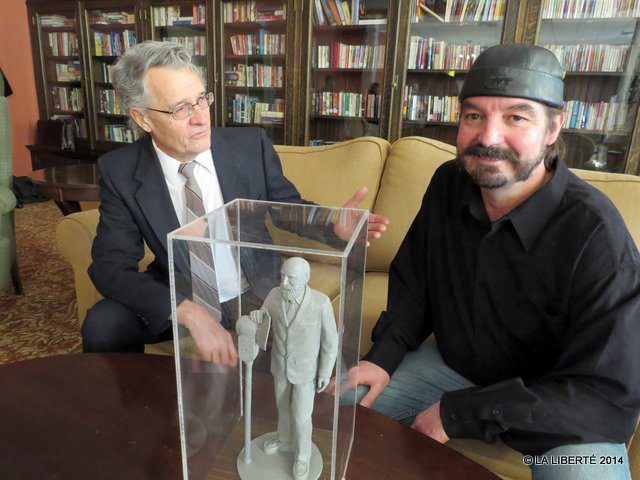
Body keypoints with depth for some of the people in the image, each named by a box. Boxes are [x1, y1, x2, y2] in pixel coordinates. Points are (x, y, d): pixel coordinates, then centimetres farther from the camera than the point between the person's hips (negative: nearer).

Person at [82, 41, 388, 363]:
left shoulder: (252, 146, -9)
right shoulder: (119, 171, -9)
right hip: (175, 300, 0)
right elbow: (111, 264, -15)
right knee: (103, 323, -24)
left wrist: (332, 225, -22)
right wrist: (188, 313, -32)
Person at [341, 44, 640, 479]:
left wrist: (460, 412, -26)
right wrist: (384, 357, -14)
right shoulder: (448, 184, -11)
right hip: (454, 361, 4)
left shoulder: (595, 234, -27)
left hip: (555, 407, -3)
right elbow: (412, 281, 1)